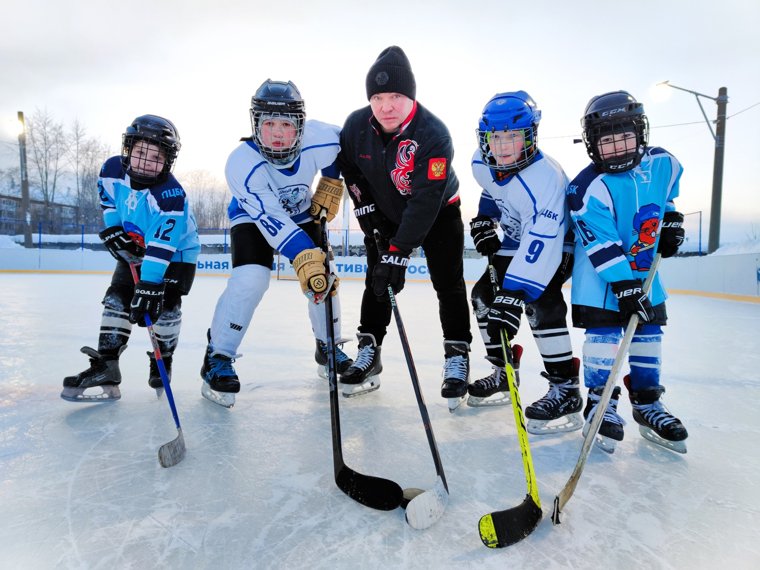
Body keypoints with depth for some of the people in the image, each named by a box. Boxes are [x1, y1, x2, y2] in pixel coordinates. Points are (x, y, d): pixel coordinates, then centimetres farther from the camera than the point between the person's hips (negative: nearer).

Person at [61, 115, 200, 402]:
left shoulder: (171, 195, -34)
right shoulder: (113, 169, -15)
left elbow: (161, 248, -38)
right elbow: (107, 196, 10)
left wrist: (149, 286, -41)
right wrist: (112, 228, -1)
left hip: (177, 253, -5)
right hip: (135, 249, 6)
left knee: (164, 307, -12)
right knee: (116, 300, -4)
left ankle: (163, 361, 12)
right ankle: (105, 367, -1)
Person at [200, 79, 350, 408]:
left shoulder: (319, 139, -28)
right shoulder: (242, 163, -35)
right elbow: (272, 220, -41)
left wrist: (331, 184, -7)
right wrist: (305, 258, -50)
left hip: (301, 214, 4)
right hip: (253, 216, -3)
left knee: (323, 277, -6)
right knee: (251, 278, -25)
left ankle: (327, 348, 18)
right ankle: (217, 358, -9)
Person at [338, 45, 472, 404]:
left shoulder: (434, 135, -31)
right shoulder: (356, 126, -16)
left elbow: (425, 202, -35)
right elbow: (351, 172, 1)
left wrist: (399, 251, -38)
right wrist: (369, 214, -7)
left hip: (439, 213, -3)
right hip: (385, 213, 4)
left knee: (448, 284, -6)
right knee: (377, 279, 1)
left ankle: (457, 355, 6)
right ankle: (369, 351, 13)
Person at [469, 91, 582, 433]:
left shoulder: (544, 178, -36)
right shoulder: (482, 164, -13)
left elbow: (541, 244, -46)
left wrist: (512, 297, -52)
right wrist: (484, 219, 0)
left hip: (556, 241, -8)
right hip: (517, 239, 8)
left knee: (540, 301, -29)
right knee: (484, 295, 3)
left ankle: (565, 390, -17)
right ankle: (503, 374, 19)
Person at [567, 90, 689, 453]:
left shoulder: (662, 163, -7)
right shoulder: (588, 189, -25)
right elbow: (603, 248, -26)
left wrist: (671, 221, 6)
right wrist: (624, 286, -27)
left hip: (645, 264, 6)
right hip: (601, 266, -6)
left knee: (649, 329, 7)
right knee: (603, 329, -10)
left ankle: (647, 404, 19)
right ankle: (601, 404, 3)